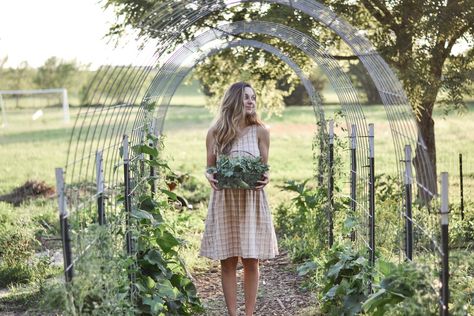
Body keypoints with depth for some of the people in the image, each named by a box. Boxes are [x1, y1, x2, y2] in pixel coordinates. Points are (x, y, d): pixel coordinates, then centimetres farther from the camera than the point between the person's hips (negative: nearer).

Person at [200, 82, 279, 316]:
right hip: (224, 201, 0)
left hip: (252, 201, 0)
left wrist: (266, 179, -16)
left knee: (251, 261, 2)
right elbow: (210, 166, 8)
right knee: (227, 261, 3)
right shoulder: (215, 132, 1)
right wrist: (210, 177, -14)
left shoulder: (260, 132, 1)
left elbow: (265, 167, 6)